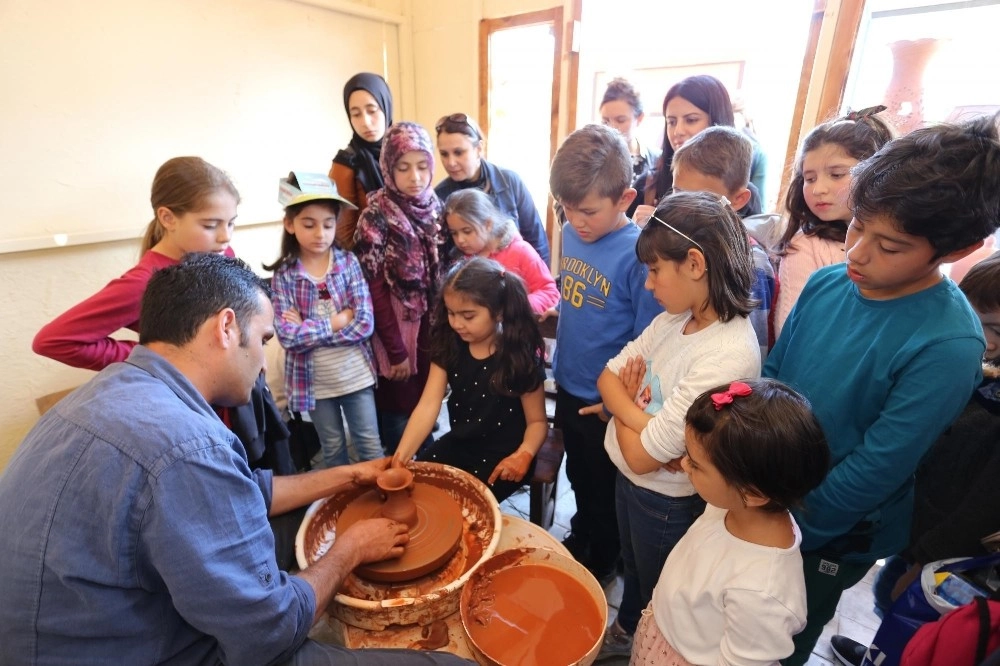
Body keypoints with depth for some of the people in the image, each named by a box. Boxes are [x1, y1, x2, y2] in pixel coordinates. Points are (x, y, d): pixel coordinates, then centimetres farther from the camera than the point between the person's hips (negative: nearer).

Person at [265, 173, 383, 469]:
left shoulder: (348, 262, -8)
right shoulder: (283, 275, -7)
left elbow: (365, 324, -16)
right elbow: (288, 336, -17)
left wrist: (307, 328, -17)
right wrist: (337, 320, -17)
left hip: (356, 376, 0)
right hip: (315, 382, 1)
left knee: (370, 449, 13)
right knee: (333, 451, 20)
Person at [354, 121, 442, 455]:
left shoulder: (435, 206, 3)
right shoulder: (377, 215, -13)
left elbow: (442, 271, 7)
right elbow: (374, 289, -15)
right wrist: (396, 351, -15)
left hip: (431, 327, 5)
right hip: (396, 328, -5)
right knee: (400, 413, 7)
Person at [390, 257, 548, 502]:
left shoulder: (521, 357, -18)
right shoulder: (448, 346, -6)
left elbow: (537, 421, -10)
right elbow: (428, 406, -12)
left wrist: (524, 454, -31)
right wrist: (402, 454, -25)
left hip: (503, 454, -4)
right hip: (458, 443, 5)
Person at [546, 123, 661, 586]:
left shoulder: (638, 253, -24)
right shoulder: (572, 233, -4)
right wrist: (558, 366, 10)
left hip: (606, 402, -6)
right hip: (568, 388, 6)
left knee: (605, 490, 19)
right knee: (578, 477, 28)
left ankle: (602, 562, 45)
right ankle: (579, 536, 54)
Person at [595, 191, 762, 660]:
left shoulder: (729, 355, -33)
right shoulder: (676, 317, -8)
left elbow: (642, 454, -30)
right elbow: (608, 377, -4)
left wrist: (624, 401, -12)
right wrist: (642, 416, -22)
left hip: (667, 500, -7)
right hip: (628, 479, 7)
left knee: (659, 595, 24)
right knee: (632, 569, 33)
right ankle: (624, 631, 61)